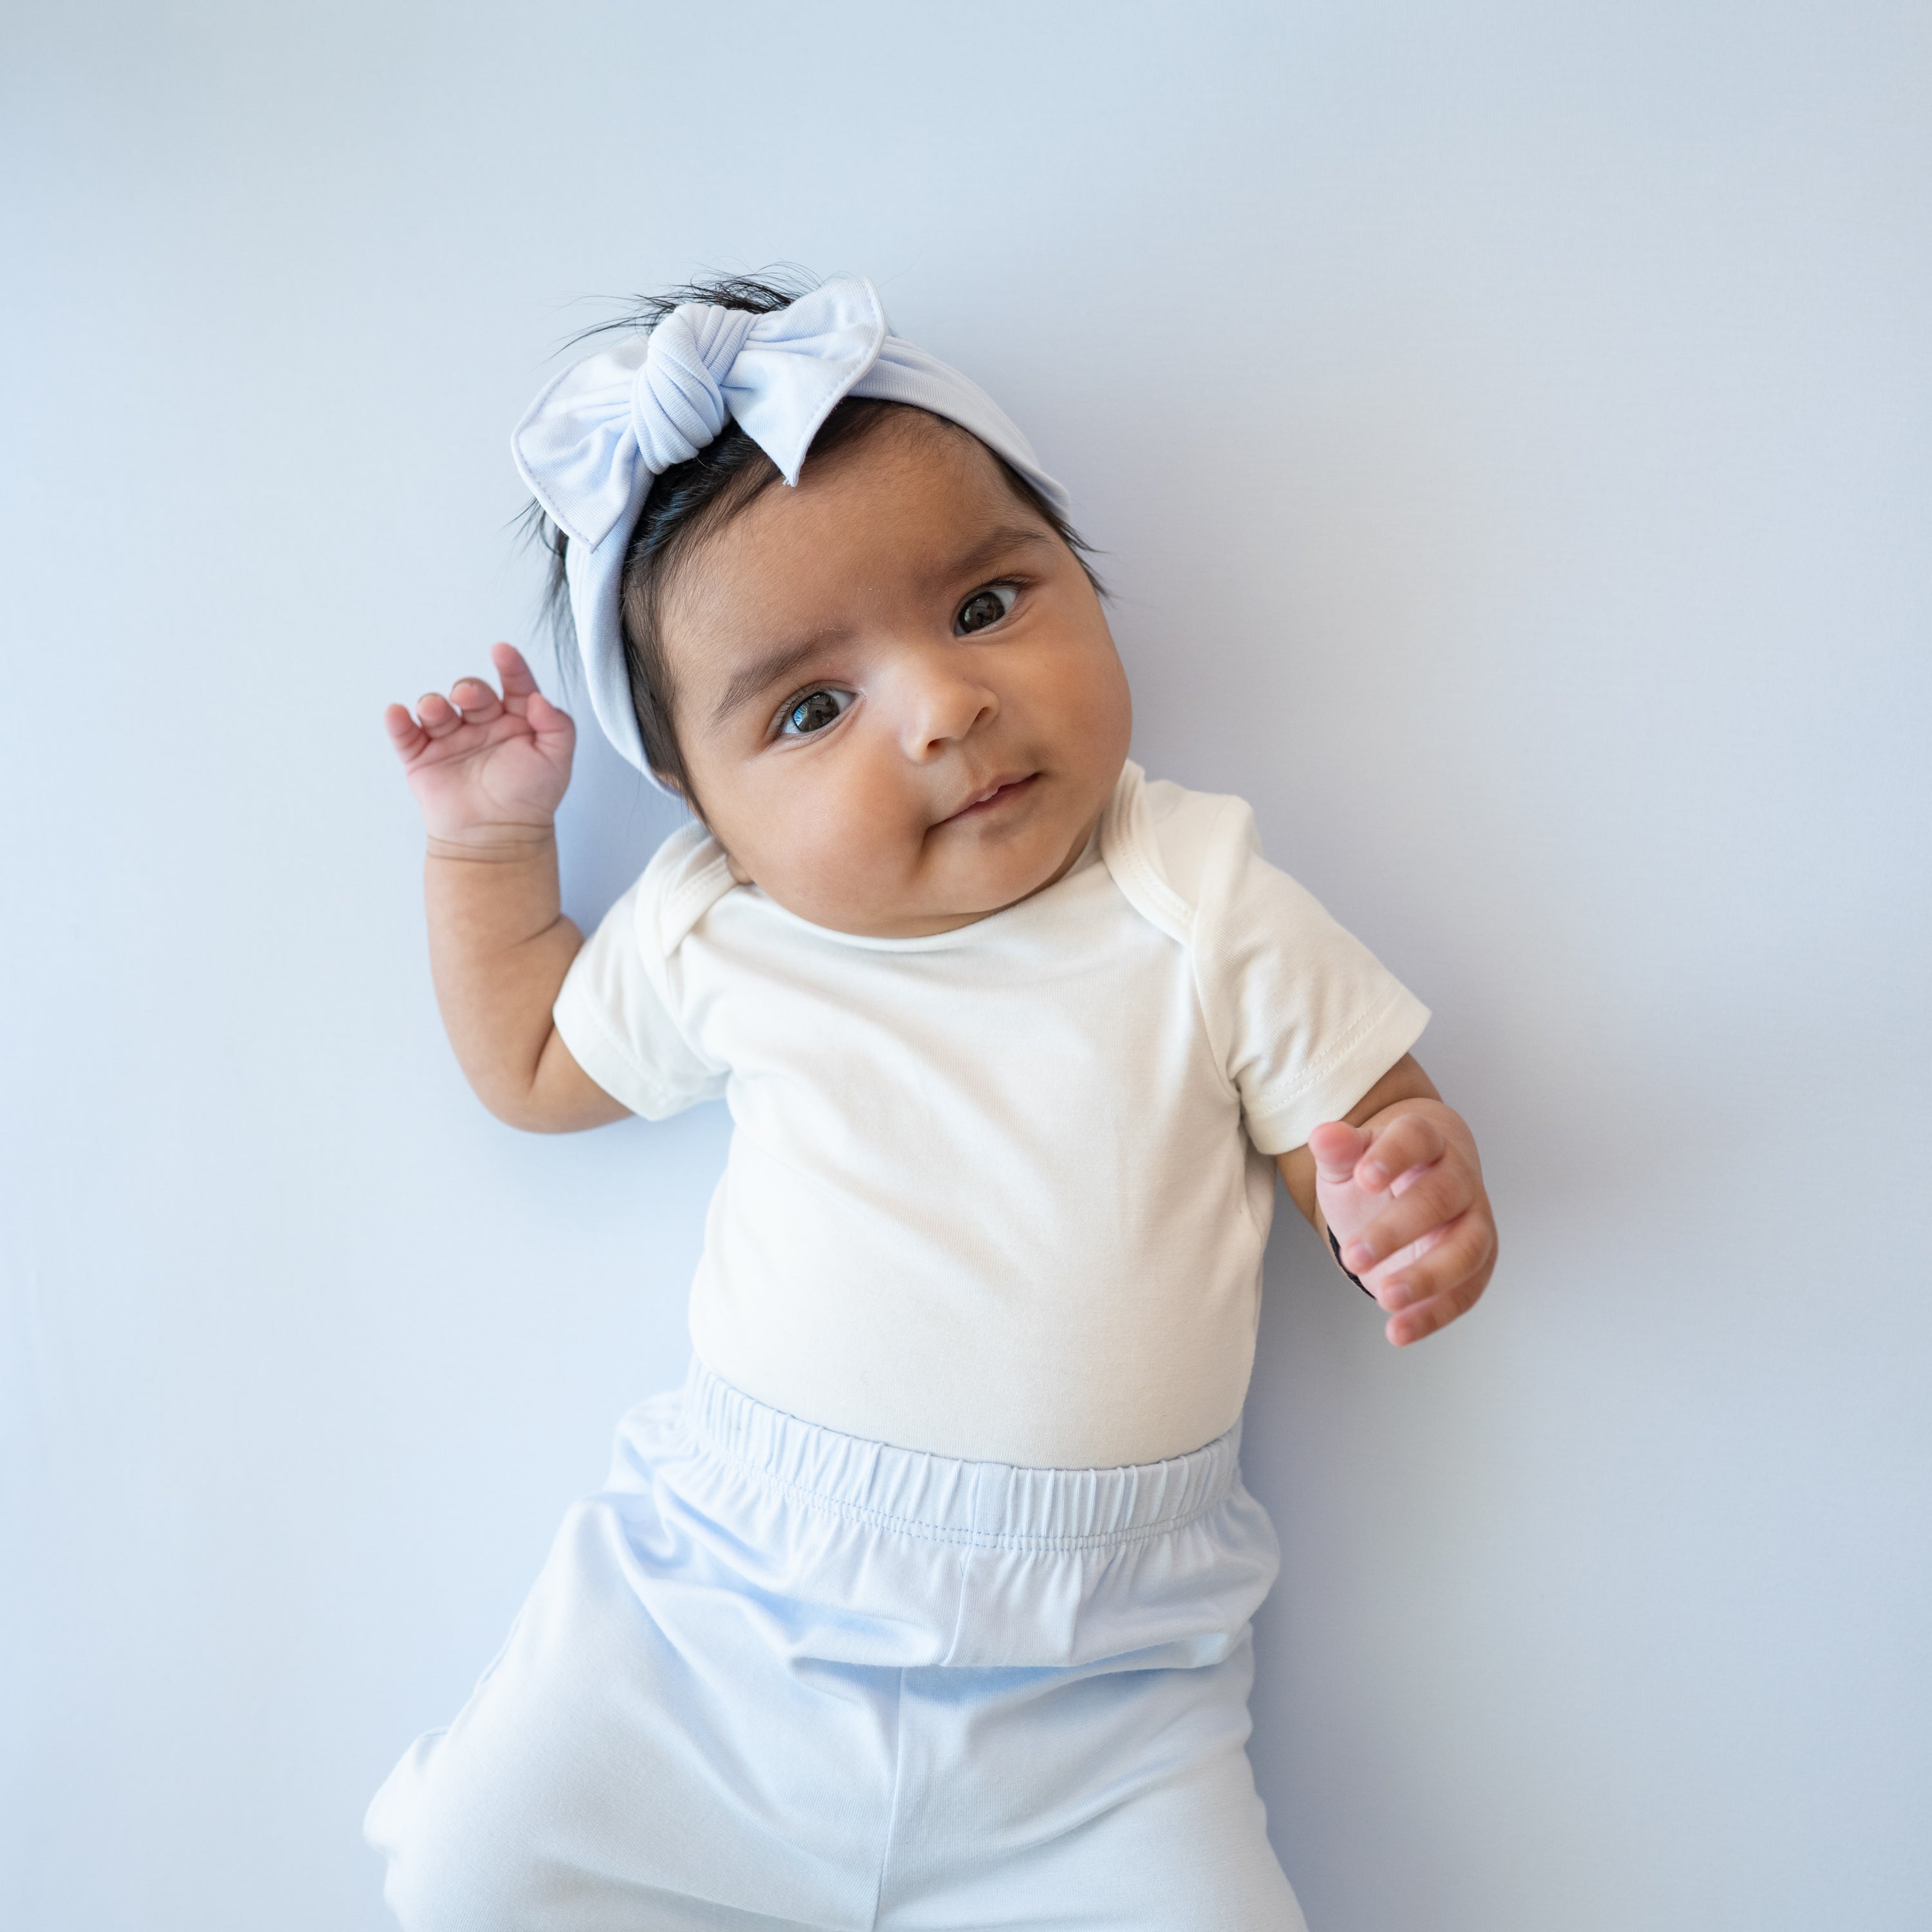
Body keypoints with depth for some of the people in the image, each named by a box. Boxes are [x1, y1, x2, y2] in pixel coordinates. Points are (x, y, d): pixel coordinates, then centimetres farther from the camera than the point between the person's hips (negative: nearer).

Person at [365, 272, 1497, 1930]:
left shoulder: (1205, 912, -8)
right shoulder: (710, 939, -2)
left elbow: (1366, 1129, -1)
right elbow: (536, 1070, 17)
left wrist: (1413, 1196, -24)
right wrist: (491, 845, 7)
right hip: (715, 1599, 2)